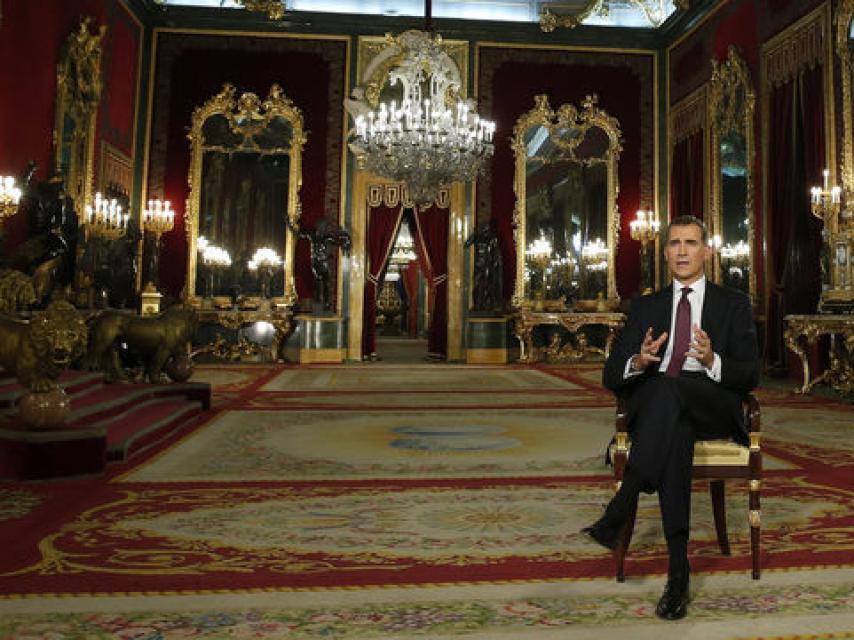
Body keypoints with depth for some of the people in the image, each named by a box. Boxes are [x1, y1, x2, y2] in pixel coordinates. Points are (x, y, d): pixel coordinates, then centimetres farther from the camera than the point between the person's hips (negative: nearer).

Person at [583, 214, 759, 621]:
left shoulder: (733, 305, 16)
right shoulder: (645, 307, 19)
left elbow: (750, 376, 3)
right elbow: (611, 377, 9)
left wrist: (713, 362, -20)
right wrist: (638, 362, -15)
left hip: (714, 408, -1)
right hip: (654, 407, 2)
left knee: (669, 387, -37)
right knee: (676, 433, -37)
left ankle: (619, 511, -41)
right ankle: (678, 570, -35)